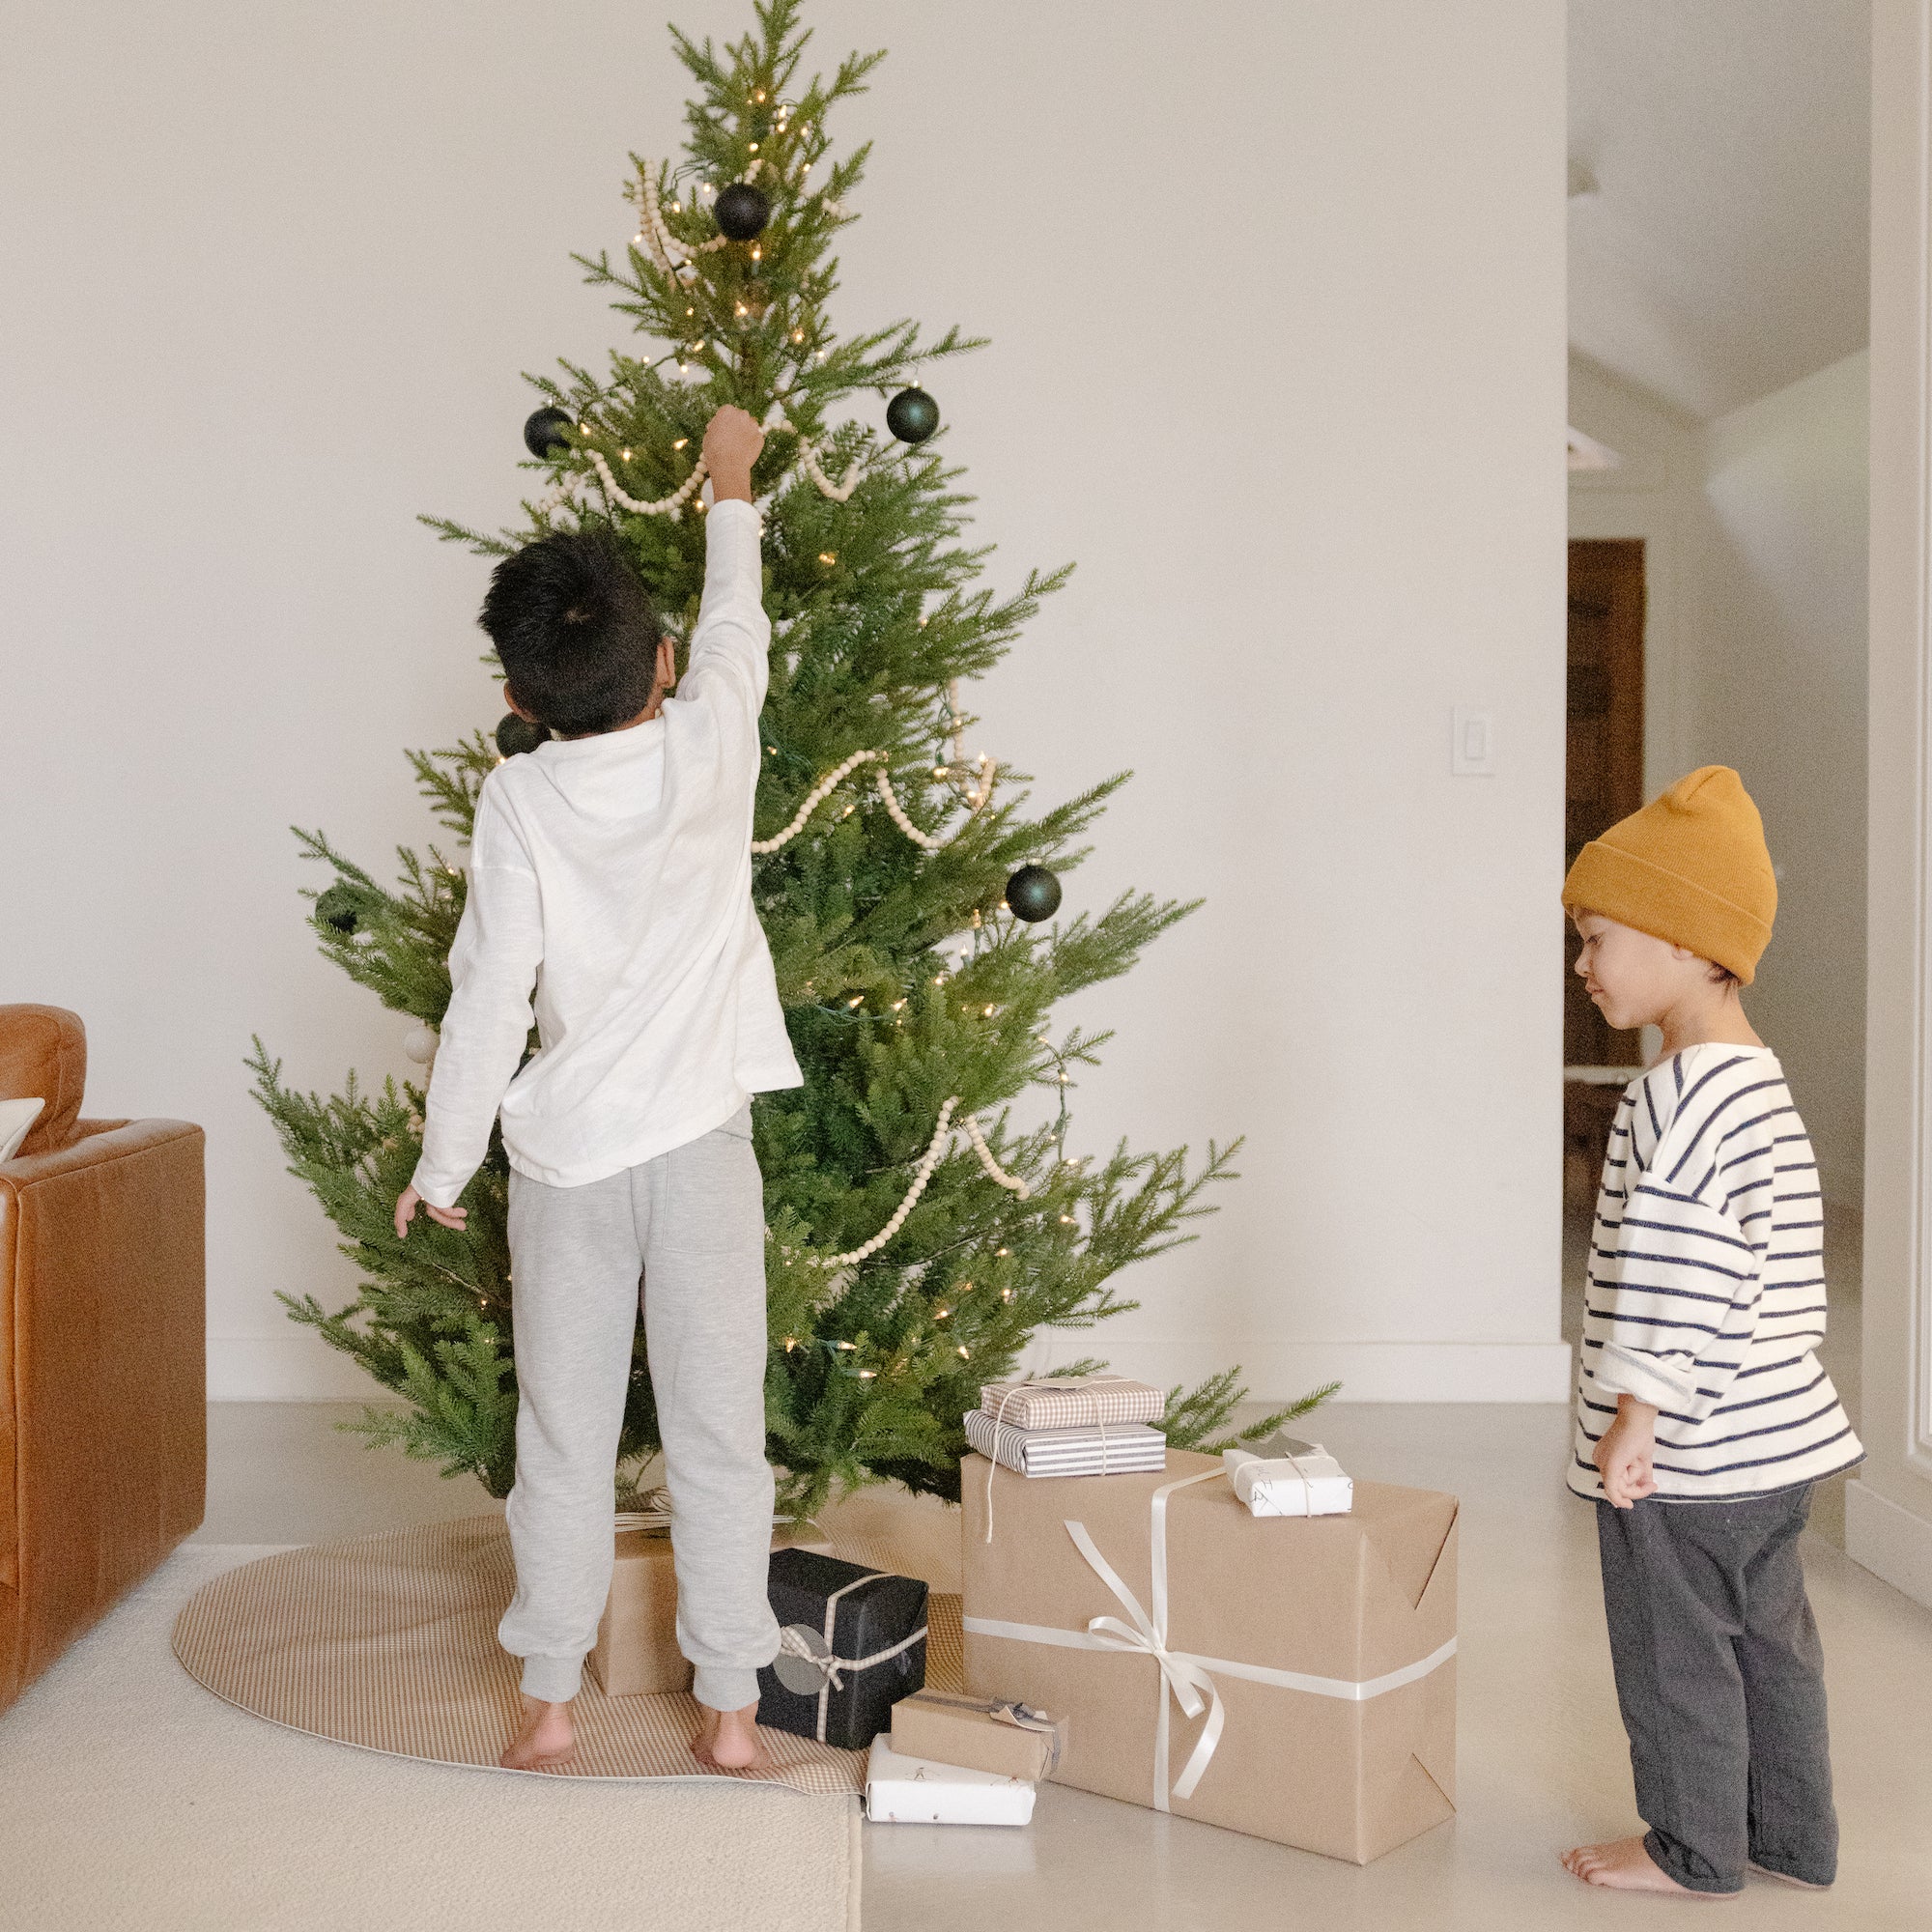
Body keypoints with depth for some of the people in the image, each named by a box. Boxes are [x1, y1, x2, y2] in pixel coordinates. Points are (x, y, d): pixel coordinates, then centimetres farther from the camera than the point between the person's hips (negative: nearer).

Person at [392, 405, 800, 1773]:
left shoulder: (520, 797, -7)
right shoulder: (712, 741, -4)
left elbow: (489, 996, -8)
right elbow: (737, 624, 17)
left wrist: (442, 1165, 1)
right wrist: (730, 484, 33)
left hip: (565, 1149, 0)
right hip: (701, 1142, 1)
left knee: (565, 1437, 10)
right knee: (718, 1435, 6)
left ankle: (549, 1699, 19)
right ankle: (730, 1707, 13)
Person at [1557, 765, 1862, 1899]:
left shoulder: (1681, 1096, -21)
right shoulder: (1763, 1084, 10)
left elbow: (1674, 1272, -26)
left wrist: (1636, 1413, -20)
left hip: (1691, 1452, -10)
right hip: (1775, 1434, 10)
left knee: (1677, 1651, 6)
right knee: (1769, 1637, 18)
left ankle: (1696, 1852, 20)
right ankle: (1793, 1838, 31)